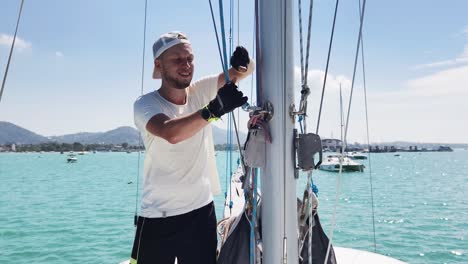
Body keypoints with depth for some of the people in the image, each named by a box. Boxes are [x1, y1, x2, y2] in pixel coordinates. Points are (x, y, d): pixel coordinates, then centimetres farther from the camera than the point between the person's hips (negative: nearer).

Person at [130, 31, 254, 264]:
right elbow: (171, 133, -33)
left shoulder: (200, 91, -1)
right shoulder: (145, 104, -12)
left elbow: (248, 70, 0)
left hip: (202, 211, 4)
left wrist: (242, 62, -22)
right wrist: (214, 110, -40)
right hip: (158, 218, -3)